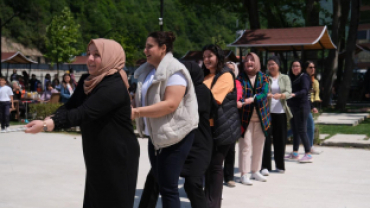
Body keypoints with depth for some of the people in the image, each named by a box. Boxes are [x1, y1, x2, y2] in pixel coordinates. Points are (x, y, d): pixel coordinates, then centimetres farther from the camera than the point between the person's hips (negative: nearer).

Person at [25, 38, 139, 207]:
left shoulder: (115, 87, -22)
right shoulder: (87, 81, 7)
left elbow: (84, 113, -30)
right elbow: (70, 106, 0)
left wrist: (46, 125, -34)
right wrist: (49, 120, -19)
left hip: (118, 160, -8)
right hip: (96, 158, 8)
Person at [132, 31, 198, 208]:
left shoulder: (174, 71, -14)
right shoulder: (147, 71, 13)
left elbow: (170, 104, -26)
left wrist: (137, 112, -27)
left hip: (174, 135, -9)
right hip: (155, 135, 9)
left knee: (168, 187, -6)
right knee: (160, 184, 14)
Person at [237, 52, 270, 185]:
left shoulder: (263, 78, 6)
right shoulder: (241, 78, 1)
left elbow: (264, 93, -10)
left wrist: (253, 98, -28)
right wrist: (239, 102, -33)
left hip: (261, 117, 3)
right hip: (246, 117, -3)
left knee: (259, 145, 11)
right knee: (245, 146, -5)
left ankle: (255, 171, 25)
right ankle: (244, 174, 2)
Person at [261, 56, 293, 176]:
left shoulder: (285, 78, 10)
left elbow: (289, 93, -3)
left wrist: (280, 95, -24)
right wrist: (266, 95, -25)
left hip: (280, 112, 2)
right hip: (267, 112, -1)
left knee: (280, 139, 6)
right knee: (266, 139, -5)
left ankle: (280, 165, 20)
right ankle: (265, 166, -1)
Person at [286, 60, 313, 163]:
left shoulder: (304, 77, -7)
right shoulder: (291, 78, 18)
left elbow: (305, 90, -23)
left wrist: (294, 94, -37)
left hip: (301, 107, -8)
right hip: (292, 107, 8)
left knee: (301, 131, -11)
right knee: (295, 130, 12)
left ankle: (308, 155, -11)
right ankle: (294, 153, 19)